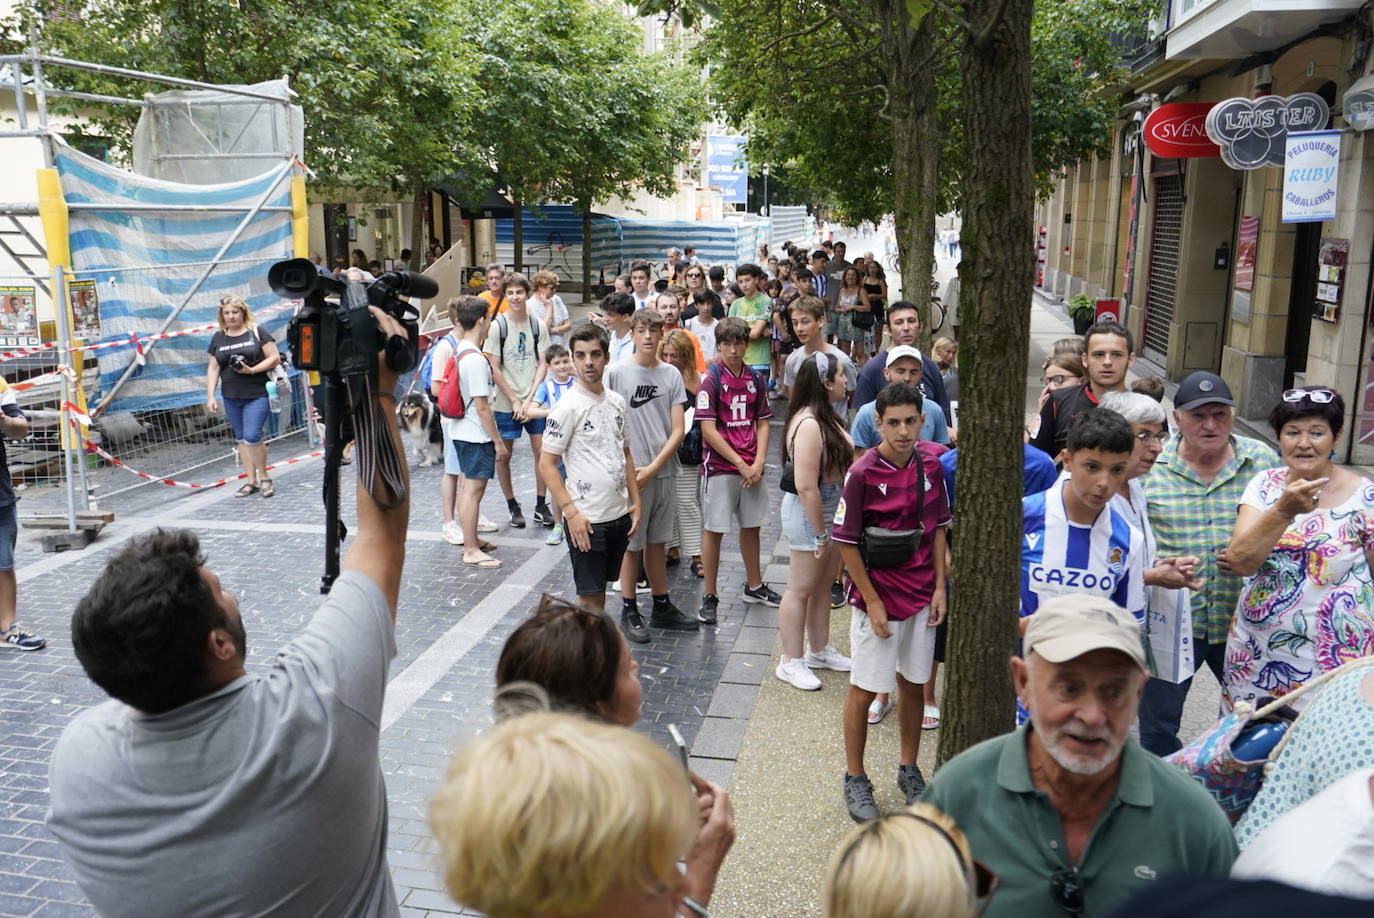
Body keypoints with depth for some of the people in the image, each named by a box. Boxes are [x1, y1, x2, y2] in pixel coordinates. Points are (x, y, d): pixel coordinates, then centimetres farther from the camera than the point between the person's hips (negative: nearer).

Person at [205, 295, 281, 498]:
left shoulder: (257, 332, -2)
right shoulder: (218, 338, 11)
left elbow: (274, 357, -5)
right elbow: (213, 368, 12)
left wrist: (252, 370, -16)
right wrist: (210, 396, 5)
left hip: (257, 395, -5)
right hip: (231, 397, 5)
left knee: (252, 437, -13)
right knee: (241, 439, 8)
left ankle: (264, 477, 6)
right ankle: (251, 481, 15)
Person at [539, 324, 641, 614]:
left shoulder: (617, 402, 7)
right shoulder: (567, 406, -13)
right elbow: (546, 464, -13)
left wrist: (635, 501, 11)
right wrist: (571, 512, -18)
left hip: (619, 514, 6)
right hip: (586, 519, -6)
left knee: (600, 588, 17)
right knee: (589, 595, 1)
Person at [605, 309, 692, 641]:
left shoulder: (671, 374, 3)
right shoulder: (616, 372, -5)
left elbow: (678, 430, 0)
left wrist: (652, 468, -10)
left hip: (663, 471, 3)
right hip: (629, 473, -3)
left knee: (656, 542, 15)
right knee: (632, 544, 5)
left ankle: (662, 607, 26)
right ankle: (628, 611, 18)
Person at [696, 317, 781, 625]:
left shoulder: (755, 379, 6)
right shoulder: (711, 380, -9)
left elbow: (762, 424, 10)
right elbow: (709, 430, -13)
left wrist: (758, 462, -5)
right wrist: (741, 465, -13)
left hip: (751, 469, 5)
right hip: (719, 467, -5)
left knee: (751, 525, 16)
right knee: (714, 529, 2)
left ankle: (754, 586, 33)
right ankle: (709, 597, 12)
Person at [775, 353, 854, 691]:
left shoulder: (826, 417, 6)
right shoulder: (809, 425, -25)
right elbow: (806, 486, -27)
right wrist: (820, 533, -22)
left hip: (832, 509, 10)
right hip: (808, 512, -10)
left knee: (824, 583, 20)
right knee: (801, 589, 3)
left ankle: (820, 651, 36)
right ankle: (791, 662, 15)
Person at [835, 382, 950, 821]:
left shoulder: (931, 463, -1)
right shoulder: (862, 473, -16)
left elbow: (938, 526, 8)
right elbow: (847, 543, -12)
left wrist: (940, 587, 3)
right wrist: (872, 602, -12)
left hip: (922, 594, 5)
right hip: (878, 593, -5)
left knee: (913, 682, 16)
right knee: (865, 689, 5)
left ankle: (909, 770, 33)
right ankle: (855, 779, 21)